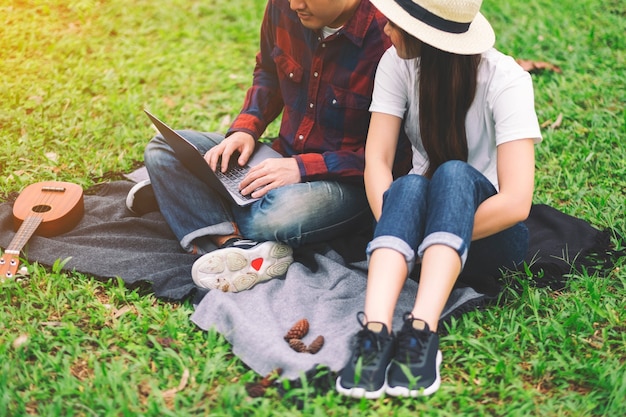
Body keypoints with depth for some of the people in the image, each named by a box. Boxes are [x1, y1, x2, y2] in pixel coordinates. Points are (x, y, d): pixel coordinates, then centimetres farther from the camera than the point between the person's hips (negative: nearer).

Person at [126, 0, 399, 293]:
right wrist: (245, 128, -2)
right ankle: (237, 246, -27)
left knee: (282, 213, -40)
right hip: (285, 157, 7)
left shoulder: (386, 39, -23)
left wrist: (304, 168, -25)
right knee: (163, 149, -7)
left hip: (349, 180, -6)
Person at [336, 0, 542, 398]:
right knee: (410, 186, -31)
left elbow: (516, 202, -26)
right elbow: (376, 160, -13)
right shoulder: (398, 63, -6)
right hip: (422, 228, 3)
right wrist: (393, 232, -30)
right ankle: (376, 330, -49)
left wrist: (427, 234, -26)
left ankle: (422, 332, -48)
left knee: (453, 173, -33)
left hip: (492, 235, -3)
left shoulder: (505, 80, -18)